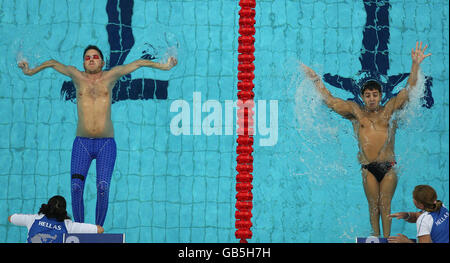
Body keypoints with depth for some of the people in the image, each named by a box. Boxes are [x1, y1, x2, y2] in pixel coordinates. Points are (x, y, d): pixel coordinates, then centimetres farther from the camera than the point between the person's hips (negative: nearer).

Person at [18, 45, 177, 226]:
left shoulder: (110, 77, 8)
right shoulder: (78, 77, 10)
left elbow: (138, 63, 12)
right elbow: (53, 63, 24)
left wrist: (163, 67, 10)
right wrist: (31, 71, 31)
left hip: (106, 144, -1)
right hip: (82, 143, 1)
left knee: (103, 187, -14)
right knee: (76, 186, -13)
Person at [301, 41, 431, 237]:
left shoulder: (389, 110, 7)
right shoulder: (355, 112, 7)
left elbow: (408, 90, 2)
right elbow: (330, 100, 9)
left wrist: (415, 65, -9)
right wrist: (315, 80, 6)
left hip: (389, 167, 0)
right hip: (368, 168, 0)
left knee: (385, 205, 2)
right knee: (373, 205, 3)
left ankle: (386, 238, 8)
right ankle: (376, 238, 12)